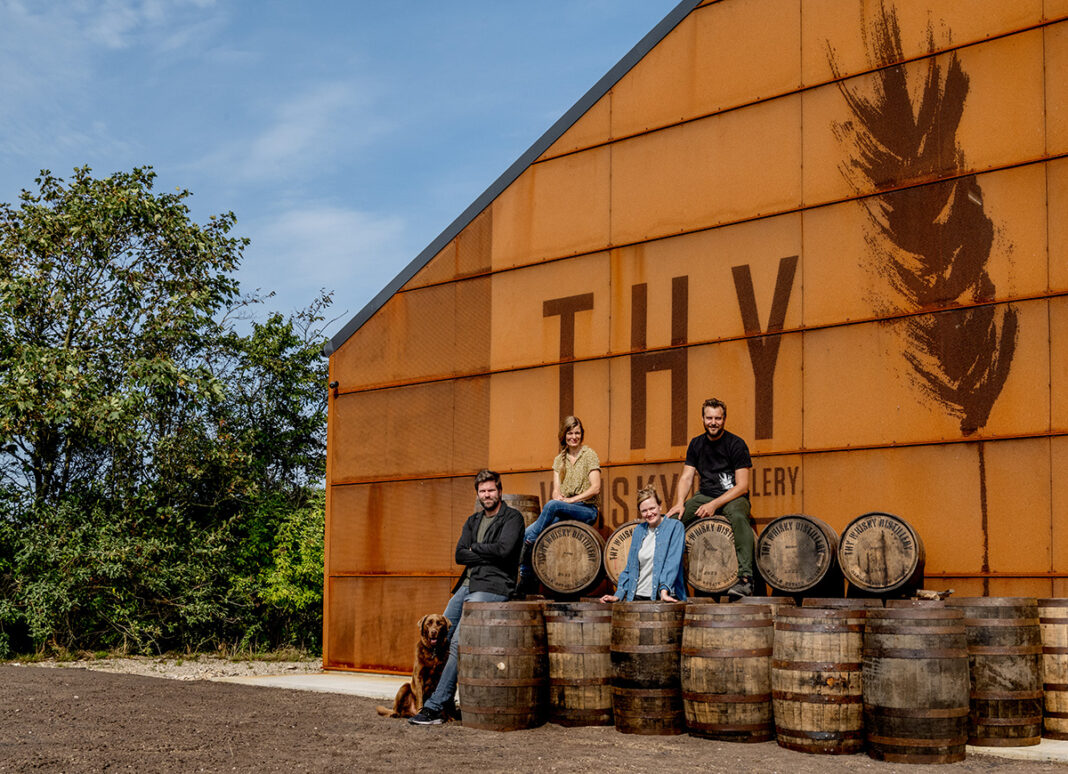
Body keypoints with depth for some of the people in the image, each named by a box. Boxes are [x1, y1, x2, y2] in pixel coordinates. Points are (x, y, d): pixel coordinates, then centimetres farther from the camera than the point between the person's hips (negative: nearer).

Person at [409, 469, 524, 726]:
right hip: (467, 585, 8)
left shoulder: (512, 517, -1)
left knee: (458, 642, -17)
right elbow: (460, 555, 8)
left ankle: (435, 707, -17)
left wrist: (475, 548, -2)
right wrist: (487, 555, -7)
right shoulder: (473, 521, 20)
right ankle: (446, 697, 10)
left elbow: (504, 548, -17)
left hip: (492, 588, -8)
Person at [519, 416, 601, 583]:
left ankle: (530, 542, -26)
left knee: (552, 505, -36)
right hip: (563, 512, 5)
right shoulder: (559, 459, 15)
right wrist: (558, 496, -15)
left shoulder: (589, 455, -1)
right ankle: (526, 578, -14)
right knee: (526, 532, -19)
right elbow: (556, 490, 9)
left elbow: (595, 488, -10)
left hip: (587, 510, -5)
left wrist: (570, 500, -16)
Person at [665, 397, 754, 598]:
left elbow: (742, 486, -13)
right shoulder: (696, 444, 7)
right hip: (705, 496, 5)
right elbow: (686, 477, 5)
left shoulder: (736, 444, -9)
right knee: (672, 518, -18)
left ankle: (745, 579, -45)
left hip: (733, 497, -5)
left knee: (738, 517, -39)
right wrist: (680, 503, -15)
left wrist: (715, 505, -23)